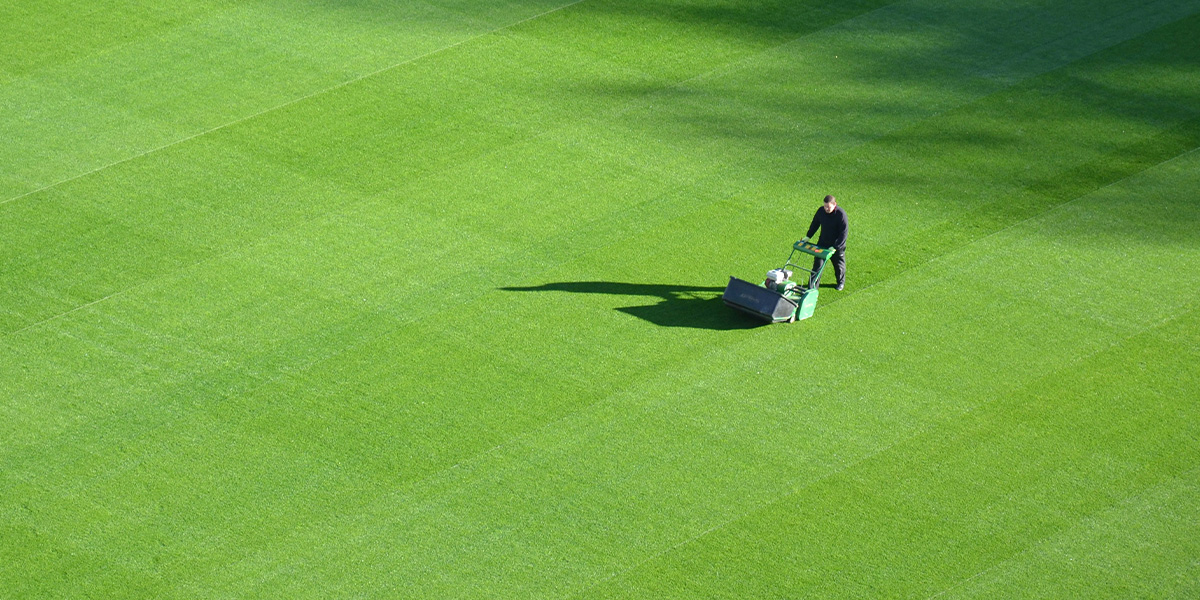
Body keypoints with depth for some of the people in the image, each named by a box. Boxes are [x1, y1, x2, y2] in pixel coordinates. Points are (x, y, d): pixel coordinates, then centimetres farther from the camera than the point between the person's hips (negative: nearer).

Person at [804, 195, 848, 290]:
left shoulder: (841, 214, -24)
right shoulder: (821, 211, -9)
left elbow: (844, 232, -23)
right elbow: (815, 224, 10)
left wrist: (835, 247, -27)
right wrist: (808, 236, 5)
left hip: (838, 245, -3)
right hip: (823, 243, 3)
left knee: (839, 265, 16)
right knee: (817, 263, 0)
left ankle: (841, 282, 41)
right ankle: (813, 285, 7)